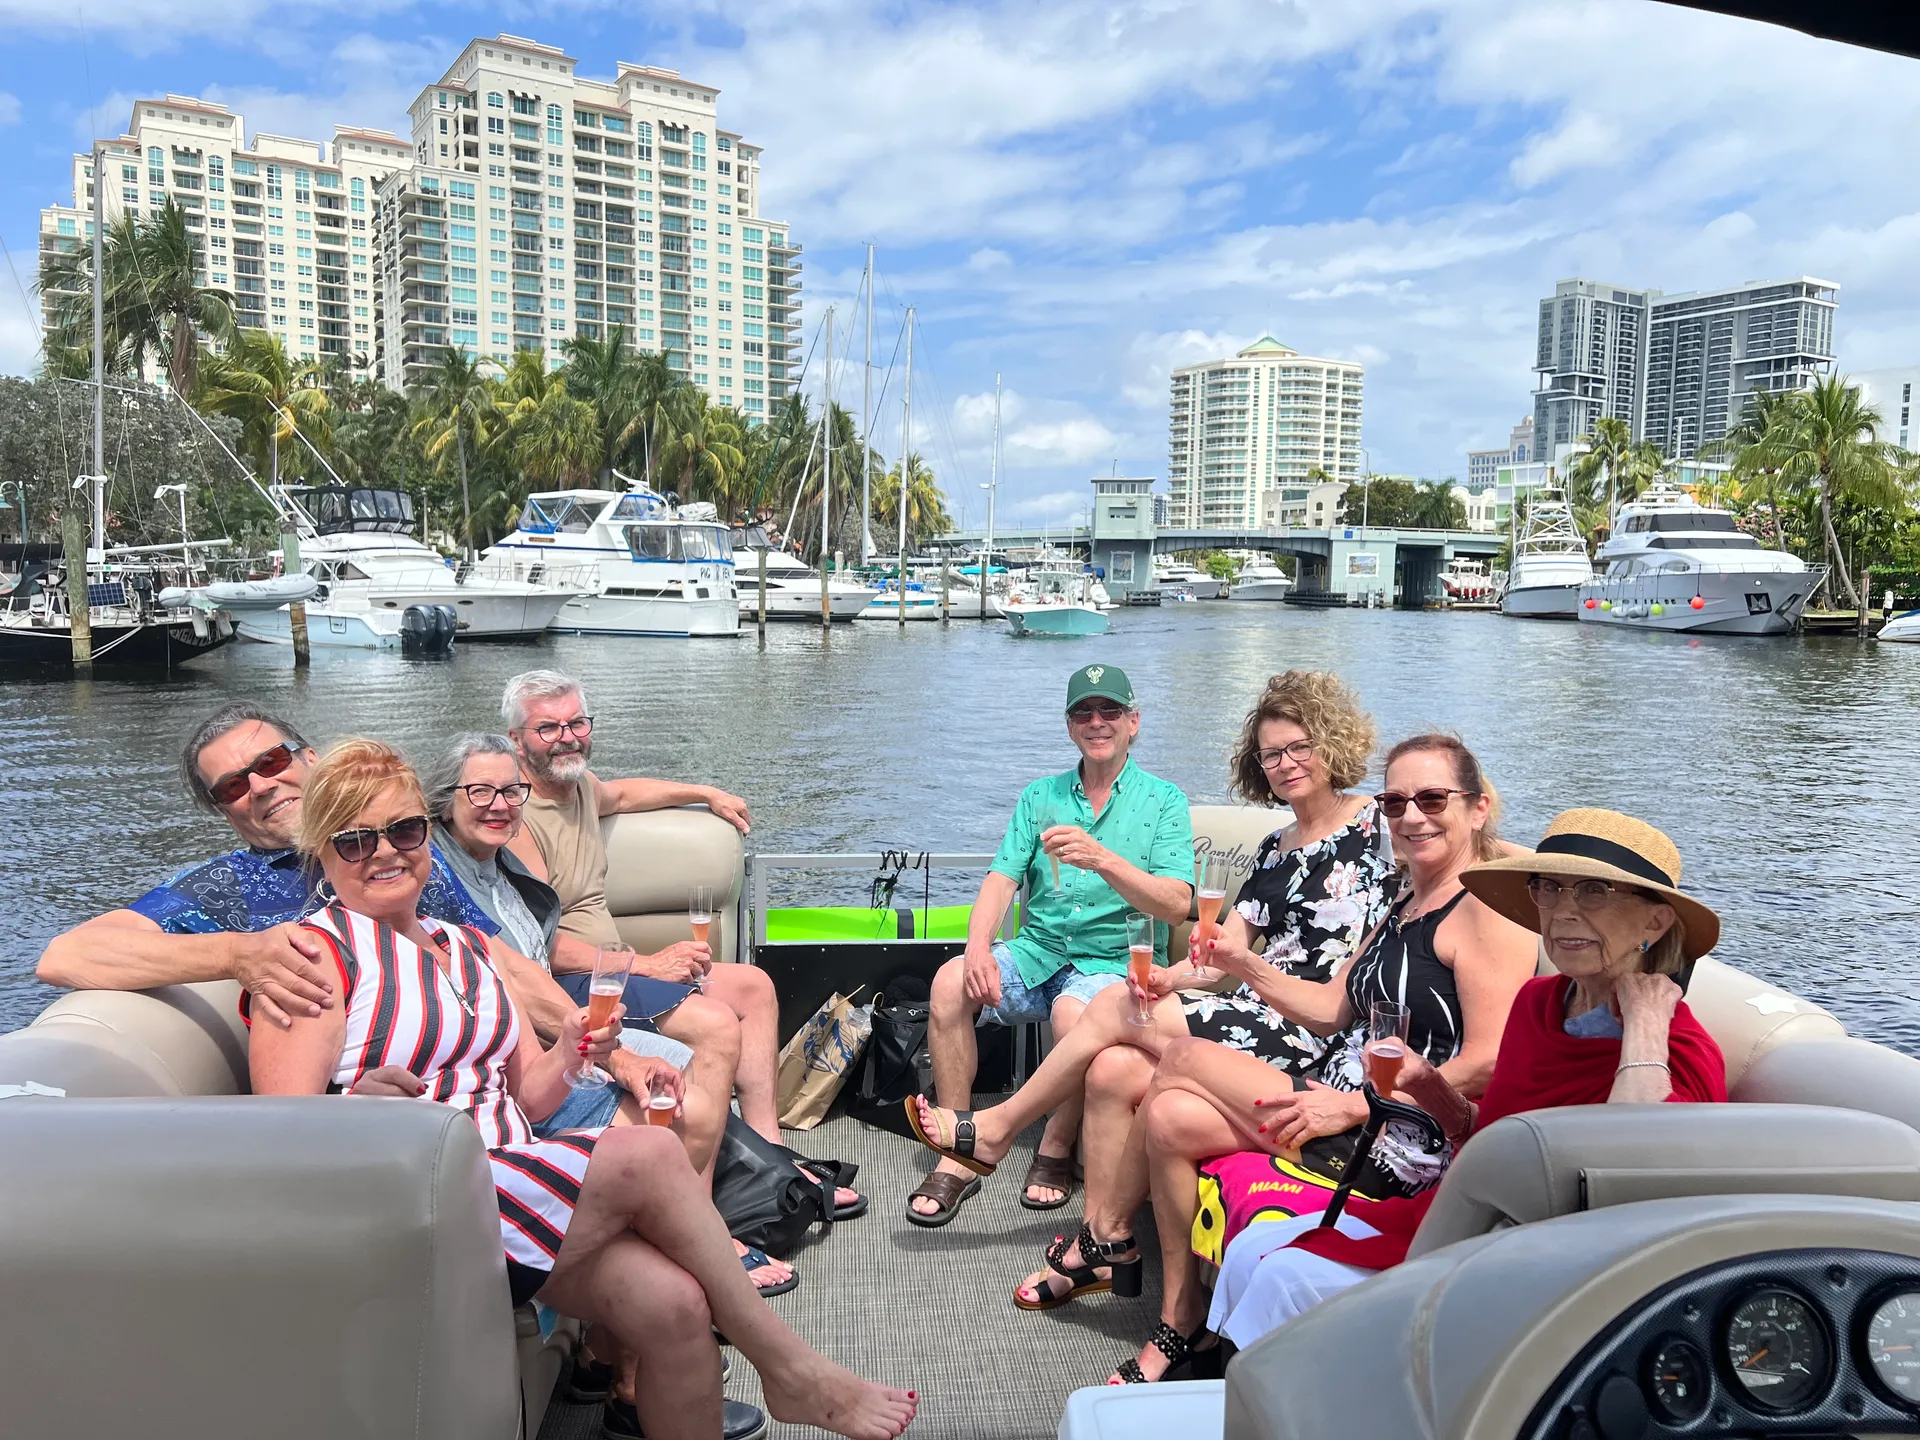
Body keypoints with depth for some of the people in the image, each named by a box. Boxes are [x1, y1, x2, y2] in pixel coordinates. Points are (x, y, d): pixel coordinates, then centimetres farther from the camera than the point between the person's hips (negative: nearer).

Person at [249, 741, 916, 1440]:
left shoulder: (466, 946, 19)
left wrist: (566, 1057, -4)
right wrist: (358, 1104, -31)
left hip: (509, 1175, 6)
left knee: (671, 1300, -21)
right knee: (652, 1154, -21)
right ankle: (790, 1372, -6)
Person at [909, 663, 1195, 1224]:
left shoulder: (1164, 801, 2)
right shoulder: (1039, 797, 15)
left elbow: (1177, 905, -12)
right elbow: (1001, 879, 3)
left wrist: (1103, 859, -27)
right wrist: (979, 947, -17)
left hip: (1115, 961, -4)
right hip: (1037, 952, 4)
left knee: (1073, 1011, -36)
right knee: (950, 980, -23)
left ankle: (1057, 1148, -9)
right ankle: (958, 1155, -15)